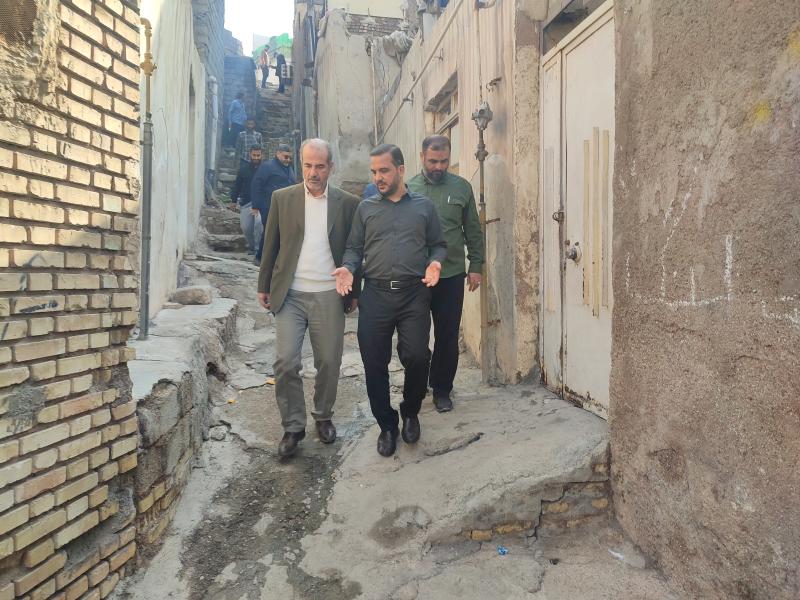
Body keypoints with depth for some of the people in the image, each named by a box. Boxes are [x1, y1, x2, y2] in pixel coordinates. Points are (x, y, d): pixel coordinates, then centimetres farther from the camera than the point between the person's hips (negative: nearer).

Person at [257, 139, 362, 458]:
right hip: (290, 295, 0)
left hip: (329, 296, 0)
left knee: (329, 363, 8)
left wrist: (354, 292, 7)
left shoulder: (348, 203, 3)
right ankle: (292, 426, 15)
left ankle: (323, 416, 31)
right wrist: (264, 286, 8)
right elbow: (270, 245, 8)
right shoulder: (282, 198, 5)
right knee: (285, 362, -3)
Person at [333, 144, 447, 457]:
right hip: (375, 295, 1)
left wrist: (435, 263, -9)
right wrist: (348, 268, -7)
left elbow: (438, 244, 12)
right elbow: (354, 247, 13)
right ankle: (387, 425, 24)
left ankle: (410, 412, 24)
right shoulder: (365, 208, 13)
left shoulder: (424, 206, 10)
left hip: (414, 294, -1)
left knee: (417, 358, -7)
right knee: (374, 364, 3)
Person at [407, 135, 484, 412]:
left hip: (451, 275, 1)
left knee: (448, 337, 8)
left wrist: (476, 266, 3)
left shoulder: (461, 187, 3)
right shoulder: (408, 188, 0)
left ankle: (442, 389, 26)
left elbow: (473, 230, 7)